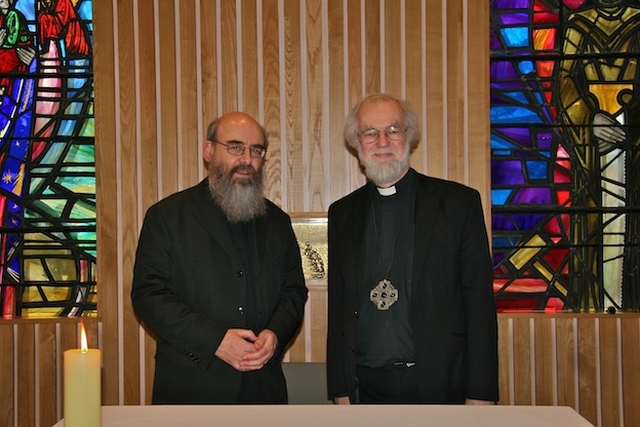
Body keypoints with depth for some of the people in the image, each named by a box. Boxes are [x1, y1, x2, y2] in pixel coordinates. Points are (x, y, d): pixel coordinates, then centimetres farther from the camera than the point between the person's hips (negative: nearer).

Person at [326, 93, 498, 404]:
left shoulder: (459, 202, -1)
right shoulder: (342, 213, 8)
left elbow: (479, 304, -4)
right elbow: (338, 308, 9)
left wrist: (480, 396, -9)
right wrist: (340, 391, 4)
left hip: (442, 387, -2)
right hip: (366, 388, 3)